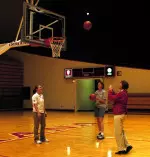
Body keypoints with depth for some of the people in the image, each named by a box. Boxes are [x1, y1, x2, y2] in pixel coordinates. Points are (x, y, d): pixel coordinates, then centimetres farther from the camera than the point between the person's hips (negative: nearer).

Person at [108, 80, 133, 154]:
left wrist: (110, 91, -5)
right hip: (121, 114, 11)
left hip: (119, 115, -11)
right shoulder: (123, 93, 12)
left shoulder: (121, 93, -20)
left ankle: (122, 149, 4)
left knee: (118, 133, -3)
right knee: (121, 131, 19)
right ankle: (127, 145, 21)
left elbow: (111, 98, -19)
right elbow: (115, 97, 21)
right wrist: (112, 91, 14)